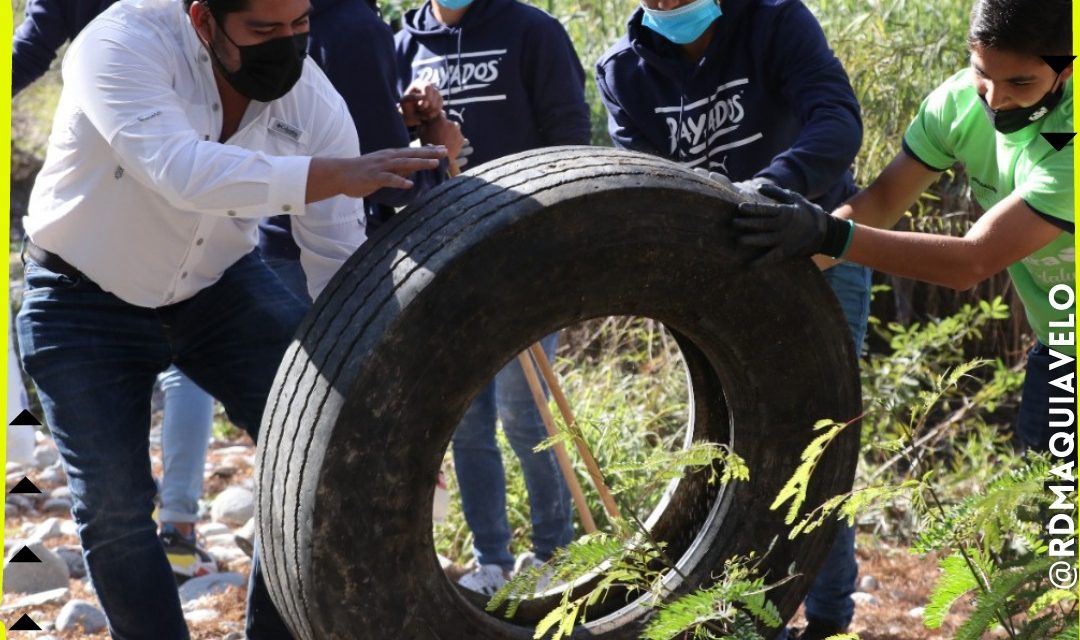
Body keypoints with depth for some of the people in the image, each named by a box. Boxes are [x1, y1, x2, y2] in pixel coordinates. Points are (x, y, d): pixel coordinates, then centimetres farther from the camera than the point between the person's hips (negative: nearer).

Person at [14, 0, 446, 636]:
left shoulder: (316, 105, -17)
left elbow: (340, 266, -13)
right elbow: (181, 170, -45)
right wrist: (337, 174, -50)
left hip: (221, 285, 3)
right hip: (88, 298, -3)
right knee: (114, 507, -9)